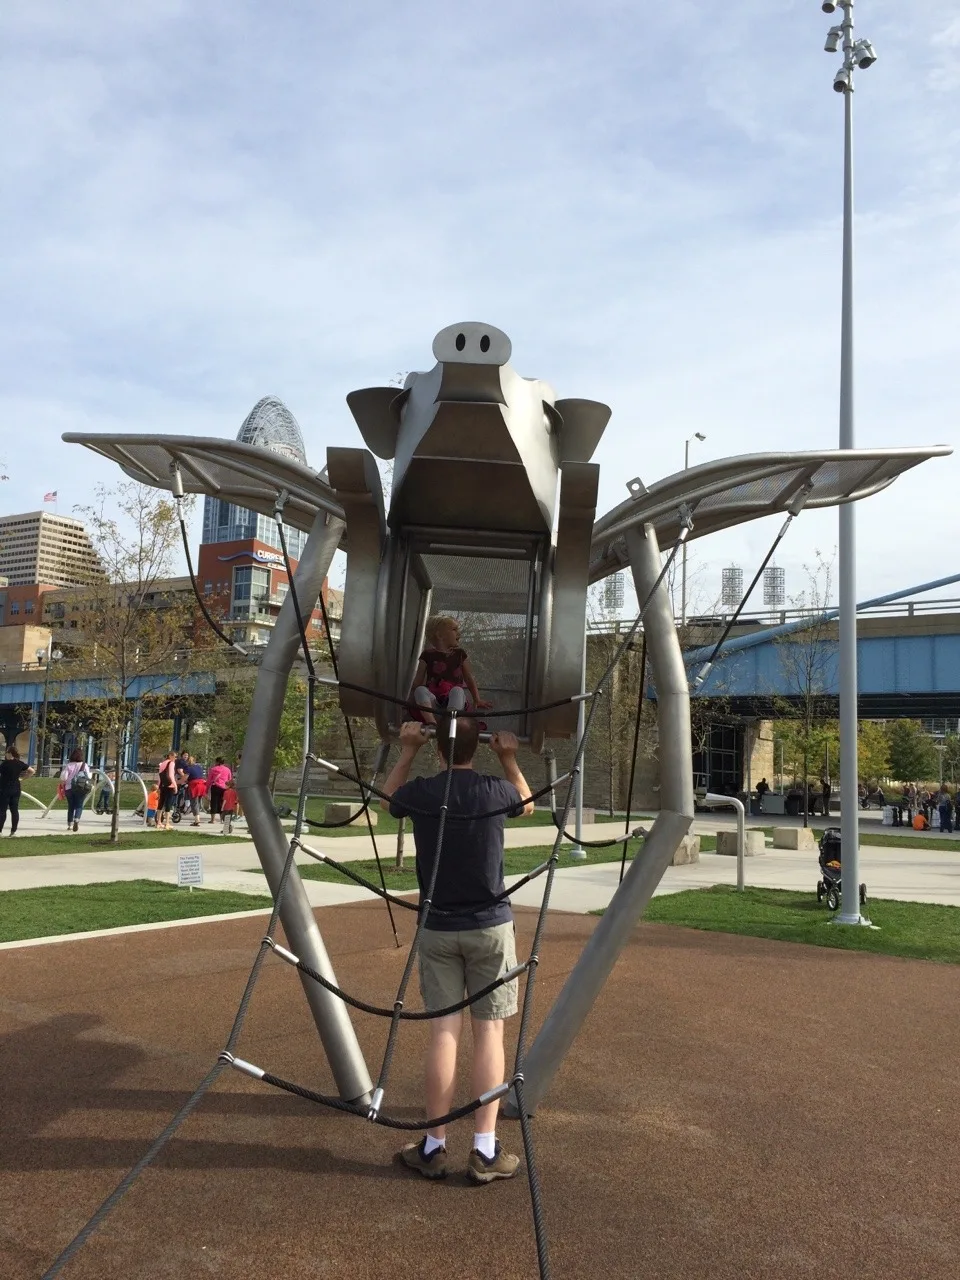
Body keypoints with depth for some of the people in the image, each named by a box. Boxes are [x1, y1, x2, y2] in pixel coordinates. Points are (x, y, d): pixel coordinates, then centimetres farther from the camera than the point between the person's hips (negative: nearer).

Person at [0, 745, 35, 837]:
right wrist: (24, 777, 10)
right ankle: (13, 831, 7)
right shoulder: (19, 763, 2)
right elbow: (32, 771, 5)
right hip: (16, 789, 5)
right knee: (14, 810, 7)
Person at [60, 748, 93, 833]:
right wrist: (91, 774, 16)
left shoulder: (68, 766, 0)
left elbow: (63, 777, -7)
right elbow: (89, 777, -5)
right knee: (79, 806, 4)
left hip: (69, 788, 2)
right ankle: (76, 820, -21)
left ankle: (70, 825, 14)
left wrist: (64, 782, 13)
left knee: (70, 807, 13)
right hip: (81, 789, -1)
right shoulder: (84, 765, -2)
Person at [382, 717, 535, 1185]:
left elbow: (387, 801, 18)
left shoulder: (420, 792, -8)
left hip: (438, 928, 1)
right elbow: (527, 805, 16)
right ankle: (485, 1151, 7)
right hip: (490, 926, -1)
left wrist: (406, 752, 15)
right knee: (488, 1031, 4)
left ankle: (434, 1147, 13)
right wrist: (509, 760, 8)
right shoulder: (495, 790, -9)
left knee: (443, 1031, 6)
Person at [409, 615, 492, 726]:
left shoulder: (460, 654, 15)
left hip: (454, 700, 0)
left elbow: (469, 679, 18)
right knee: (420, 690, -29)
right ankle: (432, 723, -49)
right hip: (433, 701, 0)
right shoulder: (428, 655, 8)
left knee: (457, 690, -32)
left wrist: (477, 700, 8)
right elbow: (418, 681, 7)